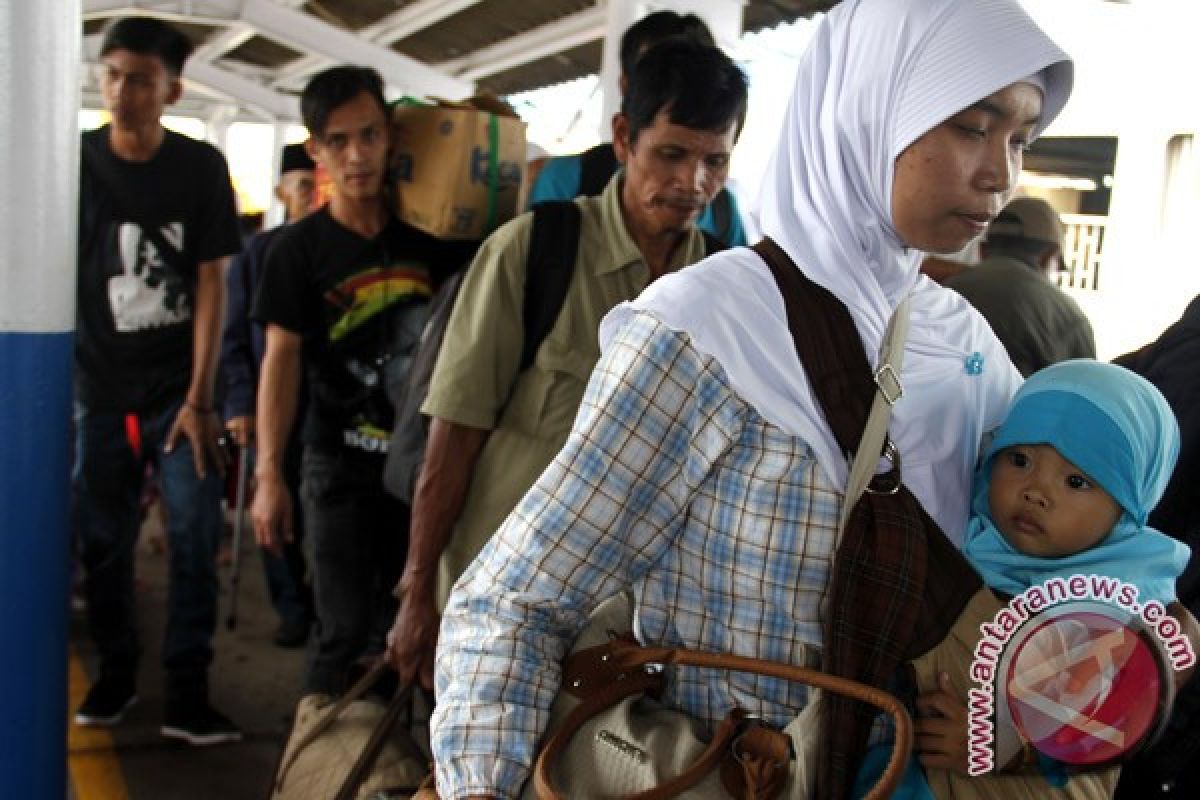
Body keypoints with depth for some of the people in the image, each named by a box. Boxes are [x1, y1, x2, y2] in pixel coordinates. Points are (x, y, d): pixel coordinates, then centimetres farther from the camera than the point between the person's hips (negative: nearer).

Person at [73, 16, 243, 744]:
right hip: (100, 385, 2)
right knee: (104, 541, 8)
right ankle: (116, 672, 26)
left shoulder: (201, 167, -2)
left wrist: (199, 396, -8)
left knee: (196, 537, -5)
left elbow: (211, 282, -3)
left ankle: (188, 692, 4)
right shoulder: (76, 161, 1)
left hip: (179, 384, -1)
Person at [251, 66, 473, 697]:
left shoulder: (432, 234, 2)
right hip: (341, 463, -3)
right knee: (347, 631, -3)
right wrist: (269, 475, -13)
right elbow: (281, 359, -7)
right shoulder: (300, 249, -4)